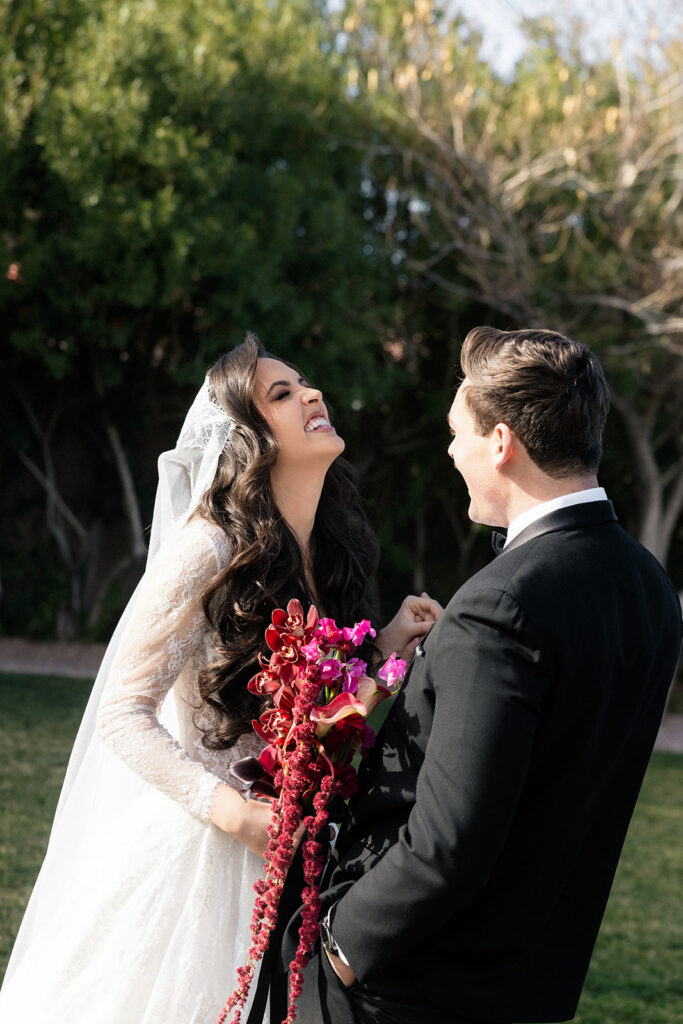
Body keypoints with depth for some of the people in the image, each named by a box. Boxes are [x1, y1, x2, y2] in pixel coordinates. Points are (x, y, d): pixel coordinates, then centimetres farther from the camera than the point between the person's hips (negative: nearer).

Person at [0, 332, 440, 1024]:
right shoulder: (209, 550, -19)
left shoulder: (331, 550, 3)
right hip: (198, 845, -6)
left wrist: (388, 642, -2)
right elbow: (122, 716, -18)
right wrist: (236, 814, -27)